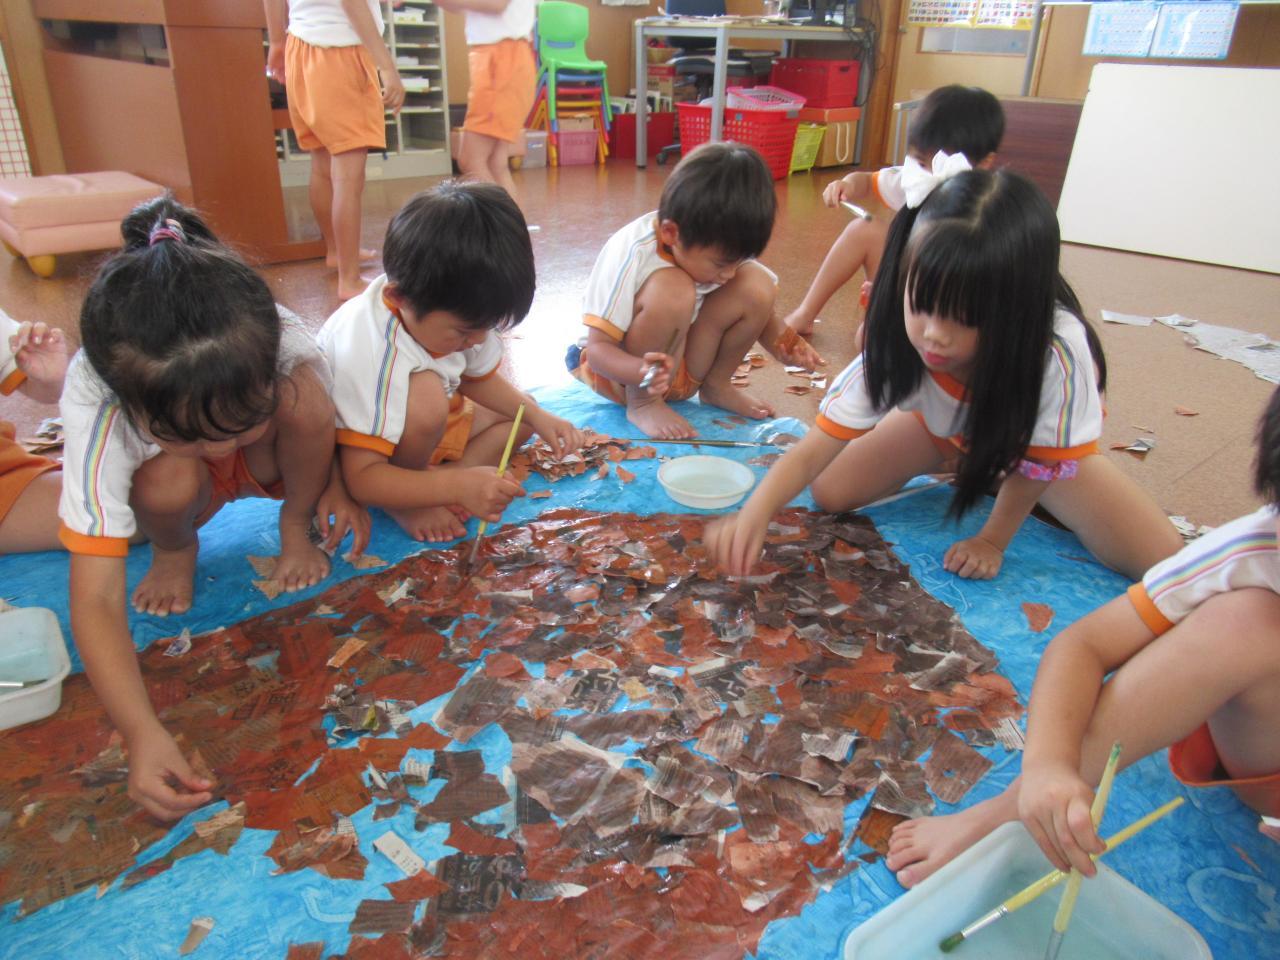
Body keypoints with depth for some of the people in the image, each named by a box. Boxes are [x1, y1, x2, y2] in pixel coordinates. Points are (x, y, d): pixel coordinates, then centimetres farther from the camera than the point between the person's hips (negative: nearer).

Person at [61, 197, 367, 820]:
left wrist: (334, 486, -23)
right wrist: (142, 734, -51)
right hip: (180, 484, -1)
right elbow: (95, 599, -40)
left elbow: (321, 418, -7)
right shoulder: (98, 414, -38)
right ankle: (175, 549, 0)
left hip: (267, 465, 1)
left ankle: (294, 528, -5)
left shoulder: (281, 342, -35)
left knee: (306, 392, -31)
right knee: (169, 481, -36)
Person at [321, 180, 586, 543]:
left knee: (521, 412, 4)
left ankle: (441, 476, -13)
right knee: (425, 395, -37)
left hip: (427, 430, 9)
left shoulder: (454, 313, -14)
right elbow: (361, 478, -39)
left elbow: (479, 378, 6)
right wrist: (459, 487, -48)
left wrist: (537, 416, -9)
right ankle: (402, 500, -14)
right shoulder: (369, 353, -38)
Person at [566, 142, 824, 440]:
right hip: (624, 368, -5)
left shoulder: (721, 248, -12)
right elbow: (598, 348, -27)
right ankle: (642, 404, -15)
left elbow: (756, 308, 3)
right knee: (673, 291, -36)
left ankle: (715, 385, 3)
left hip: (684, 368, 6)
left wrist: (782, 344, -18)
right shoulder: (632, 255, -29)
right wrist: (642, 371, -48)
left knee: (756, 285, -17)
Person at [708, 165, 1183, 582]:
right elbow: (814, 451, -36)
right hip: (946, 427, 2)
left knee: (1162, 562, -12)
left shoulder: (1057, 350, -42)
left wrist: (992, 539, -16)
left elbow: (1038, 461, -25)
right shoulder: (896, 347, -36)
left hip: (1038, 444, -1)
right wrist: (754, 514, -51)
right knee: (830, 493, -15)